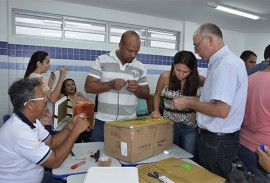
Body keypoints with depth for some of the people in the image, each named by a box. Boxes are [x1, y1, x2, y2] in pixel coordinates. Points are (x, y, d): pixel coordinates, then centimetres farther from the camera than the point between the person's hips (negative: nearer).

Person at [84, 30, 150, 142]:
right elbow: (88, 87, -5)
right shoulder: (102, 60, -3)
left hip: (129, 122, 2)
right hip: (103, 121, -1)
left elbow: (146, 93, 9)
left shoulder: (140, 67, 3)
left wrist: (137, 89, -13)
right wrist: (110, 84, -21)